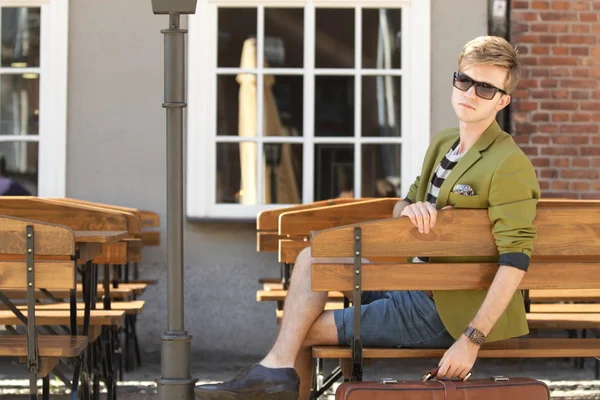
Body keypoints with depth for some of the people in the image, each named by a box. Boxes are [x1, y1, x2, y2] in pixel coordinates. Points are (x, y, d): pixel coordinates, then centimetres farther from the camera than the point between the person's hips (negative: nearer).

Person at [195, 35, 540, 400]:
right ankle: (278, 369, -4)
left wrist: (472, 339, -29)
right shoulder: (443, 144, 12)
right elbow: (398, 211, 19)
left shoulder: (510, 164, -16)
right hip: (422, 287, 9)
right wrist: (410, 208, -9)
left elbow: (516, 259, -25)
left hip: (445, 313, -9)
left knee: (307, 329, -7)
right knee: (314, 257, 4)